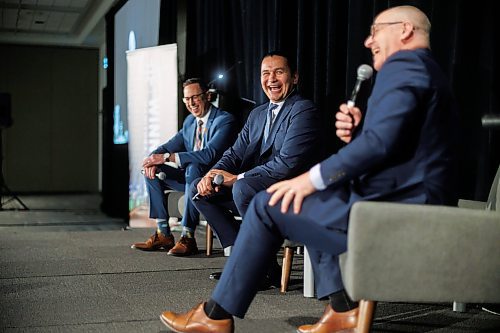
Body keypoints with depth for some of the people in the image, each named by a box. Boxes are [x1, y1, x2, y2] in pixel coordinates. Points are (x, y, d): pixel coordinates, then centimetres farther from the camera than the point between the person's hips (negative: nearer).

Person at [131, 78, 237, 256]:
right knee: (153, 173, -1)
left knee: (193, 168, -37)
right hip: (190, 175, 9)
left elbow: (210, 154, -29)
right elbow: (171, 145, 13)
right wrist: (154, 157, -13)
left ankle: (188, 237, -32)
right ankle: (163, 234, -3)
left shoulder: (225, 120, -15)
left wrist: (167, 157, -31)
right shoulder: (190, 121, 12)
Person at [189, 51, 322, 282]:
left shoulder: (303, 111, -11)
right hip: (257, 187, 9)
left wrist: (236, 178, -19)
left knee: (243, 188, -35)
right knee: (199, 189, 1)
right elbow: (235, 153, 13)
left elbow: (288, 164, -22)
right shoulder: (257, 114, 17)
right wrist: (212, 175, -10)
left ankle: (268, 271, -19)